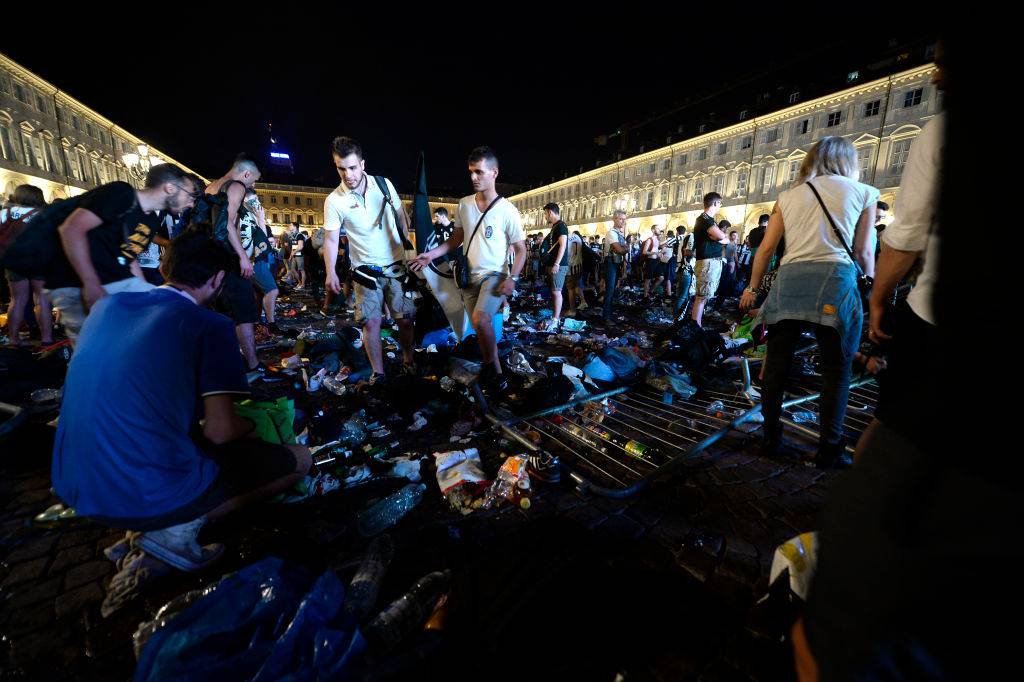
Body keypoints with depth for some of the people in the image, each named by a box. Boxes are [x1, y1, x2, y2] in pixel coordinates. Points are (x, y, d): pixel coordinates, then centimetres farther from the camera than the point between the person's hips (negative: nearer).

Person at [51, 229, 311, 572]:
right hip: (150, 496, -7)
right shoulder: (210, 325, -15)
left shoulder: (105, 305, 6)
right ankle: (179, 527, -3)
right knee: (298, 458, 4)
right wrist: (251, 425, 6)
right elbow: (219, 432, -18)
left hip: (73, 487, 8)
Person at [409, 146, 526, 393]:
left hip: (494, 275, -5)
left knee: (480, 320, -28)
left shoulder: (507, 210, -11)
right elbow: (457, 237, 12)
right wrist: (431, 254, 0)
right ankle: (492, 369, 30)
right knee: (480, 326, 11)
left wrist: (512, 278, -19)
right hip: (469, 275, 5)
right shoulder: (464, 204, 3)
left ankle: (492, 367, -7)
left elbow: (520, 249, -6)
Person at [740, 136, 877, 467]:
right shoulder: (863, 192, 13)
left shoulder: (788, 195, 17)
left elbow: (766, 248, 11)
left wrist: (752, 288, 18)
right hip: (835, 279, -2)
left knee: (777, 363, 7)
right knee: (836, 369, 7)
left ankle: (771, 438, 16)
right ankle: (829, 447, 11)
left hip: (788, 280, 2)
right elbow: (863, 251, 9)